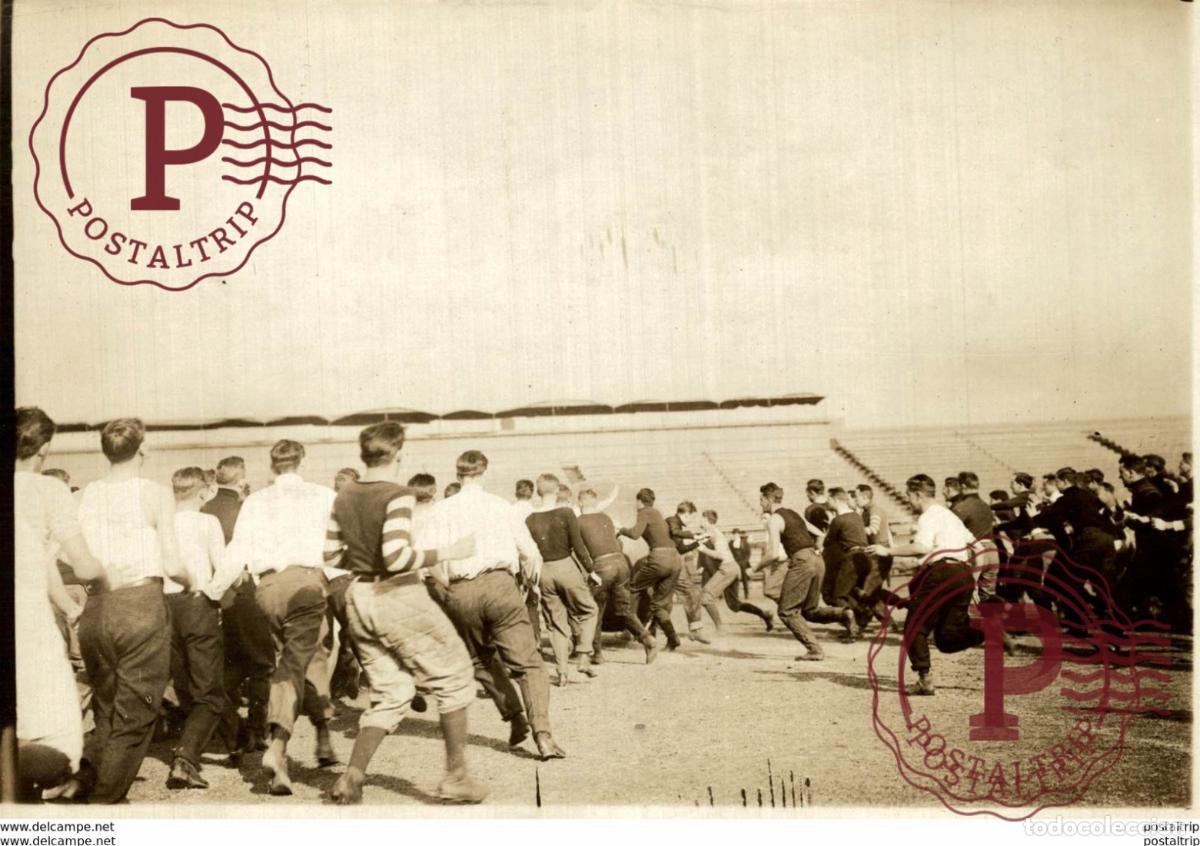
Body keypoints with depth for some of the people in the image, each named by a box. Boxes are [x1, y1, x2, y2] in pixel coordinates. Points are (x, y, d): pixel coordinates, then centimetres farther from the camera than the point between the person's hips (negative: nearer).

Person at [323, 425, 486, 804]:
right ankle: (456, 777, 13)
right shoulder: (397, 495, -15)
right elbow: (398, 557, -25)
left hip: (359, 599, 7)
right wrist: (447, 553, -16)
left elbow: (331, 555, 12)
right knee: (453, 679, 10)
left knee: (389, 694, 16)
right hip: (400, 599, -7)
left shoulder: (344, 497, 6)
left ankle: (352, 777, 5)